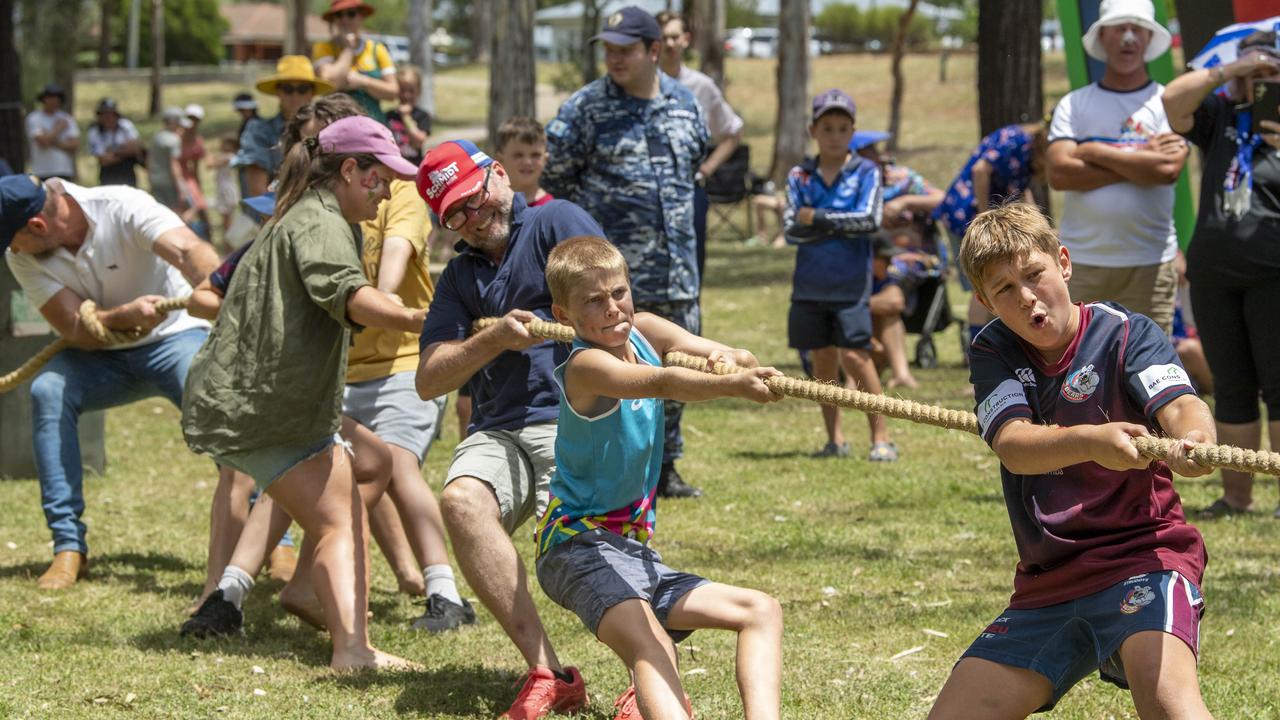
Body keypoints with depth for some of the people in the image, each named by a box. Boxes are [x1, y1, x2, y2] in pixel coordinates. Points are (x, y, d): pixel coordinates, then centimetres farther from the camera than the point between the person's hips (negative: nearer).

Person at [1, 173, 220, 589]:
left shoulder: (122, 208, -25)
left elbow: (189, 252, -42)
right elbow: (74, 329, -19)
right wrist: (126, 316, -41)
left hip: (173, 336, -3)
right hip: (101, 357, 3)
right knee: (47, 390, -25)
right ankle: (69, 547, -22)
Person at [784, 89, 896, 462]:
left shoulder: (865, 172, 2)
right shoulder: (800, 176, 7)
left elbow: (870, 220, -11)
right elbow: (792, 229, -3)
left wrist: (819, 218, -11)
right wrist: (843, 225, -11)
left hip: (851, 281, -3)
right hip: (810, 283, 3)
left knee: (854, 355, -10)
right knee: (823, 359, 8)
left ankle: (881, 436, -4)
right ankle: (835, 438, 17)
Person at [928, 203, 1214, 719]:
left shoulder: (1126, 334, -6)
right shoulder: (993, 351, 2)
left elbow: (1179, 407, -24)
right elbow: (1012, 446, -17)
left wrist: (1192, 443, -50)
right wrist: (1091, 441, -39)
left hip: (1141, 555, -5)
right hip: (1046, 585, 5)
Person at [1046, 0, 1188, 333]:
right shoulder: (1073, 105, 9)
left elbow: (1168, 169, -14)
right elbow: (1059, 173, -7)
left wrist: (1096, 152, -7)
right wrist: (1138, 161, -9)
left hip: (1148, 265, -2)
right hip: (1081, 264, 2)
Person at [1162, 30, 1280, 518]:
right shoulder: (1221, 117, 11)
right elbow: (1173, 101, -3)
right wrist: (1228, 72, -7)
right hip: (1214, 273, 3)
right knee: (1231, 387, 7)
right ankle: (1236, 495, 11)